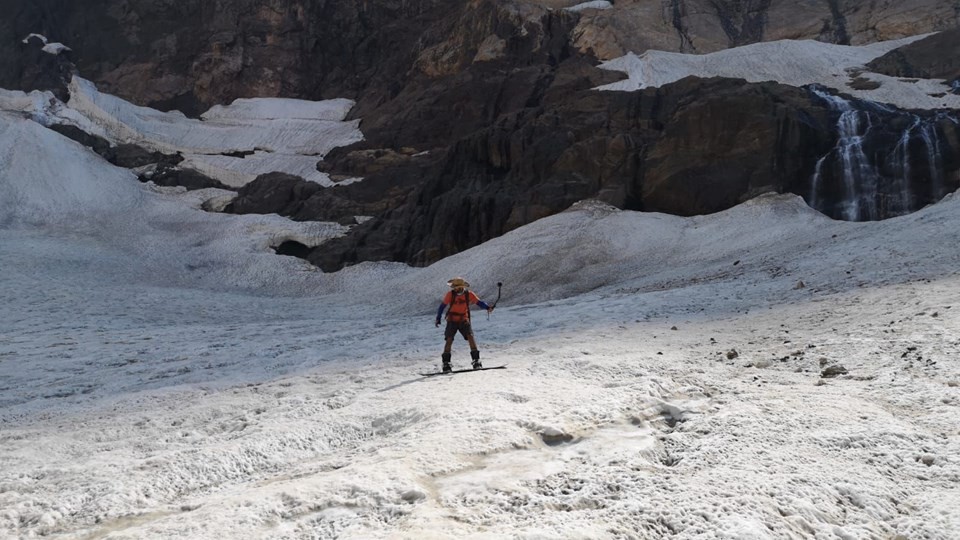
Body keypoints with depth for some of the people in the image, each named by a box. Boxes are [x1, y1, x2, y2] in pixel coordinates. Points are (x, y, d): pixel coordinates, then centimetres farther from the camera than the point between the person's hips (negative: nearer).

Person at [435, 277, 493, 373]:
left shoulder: (469, 294, -7)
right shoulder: (450, 294, -9)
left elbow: (478, 301, -12)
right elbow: (442, 306, -4)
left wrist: (487, 307, -30)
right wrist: (438, 318, -6)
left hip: (464, 320, 1)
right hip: (452, 321, -1)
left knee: (470, 336, -15)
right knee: (449, 339, -12)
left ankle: (476, 361, -11)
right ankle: (446, 363, -5)